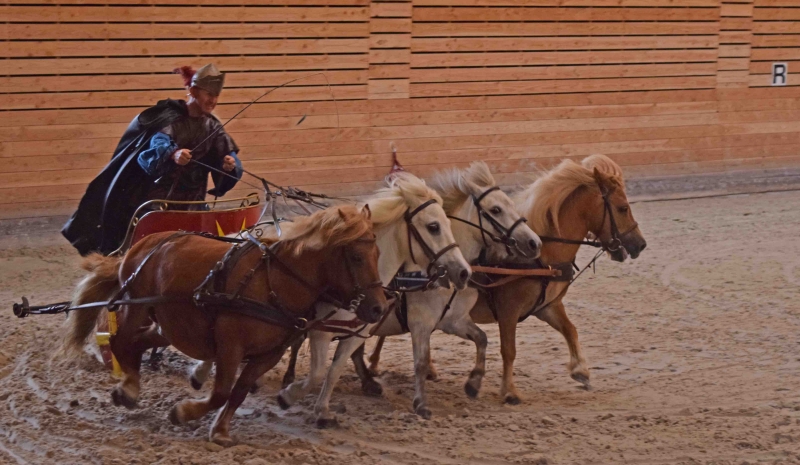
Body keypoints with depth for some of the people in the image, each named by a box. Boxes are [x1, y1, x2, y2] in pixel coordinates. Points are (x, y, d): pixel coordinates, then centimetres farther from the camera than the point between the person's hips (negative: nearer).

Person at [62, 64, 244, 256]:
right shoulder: (170, 116, -12)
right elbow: (159, 143, -30)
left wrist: (230, 164, -32)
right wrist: (173, 153, -54)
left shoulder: (213, 127, 2)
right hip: (157, 198, -4)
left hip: (190, 204, 4)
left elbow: (228, 154, -8)